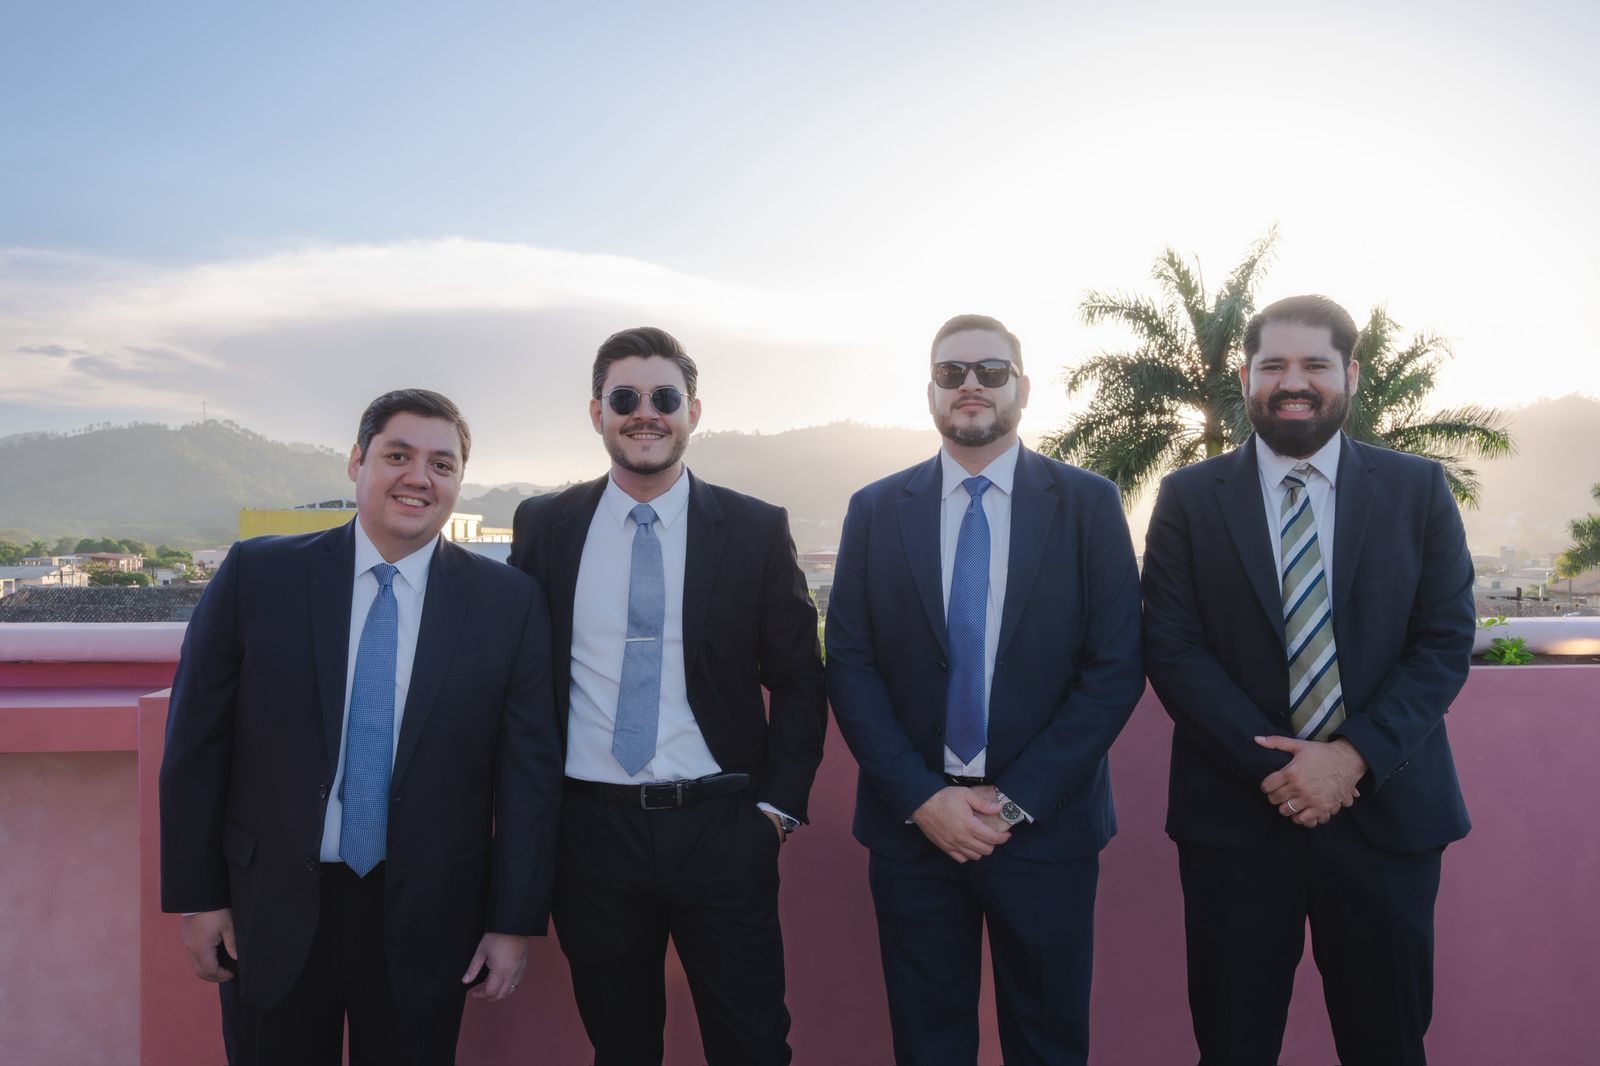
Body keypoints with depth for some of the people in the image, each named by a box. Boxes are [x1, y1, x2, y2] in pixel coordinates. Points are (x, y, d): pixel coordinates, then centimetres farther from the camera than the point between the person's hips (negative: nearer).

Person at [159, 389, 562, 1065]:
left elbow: (529, 772, -2)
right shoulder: (257, 574, -4)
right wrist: (197, 896, 0)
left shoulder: (510, 602, -5)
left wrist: (515, 922, -2)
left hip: (424, 923, 0)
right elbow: (195, 742, 0)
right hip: (271, 913, 0)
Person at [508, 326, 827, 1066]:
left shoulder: (756, 530, -1)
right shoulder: (543, 527, 3)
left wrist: (779, 803, -3)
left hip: (724, 831, -1)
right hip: (589, 830, 1)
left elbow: (798, 679, 4)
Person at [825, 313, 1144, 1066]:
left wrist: (1017, 799, -11)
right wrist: (921, 797, -11)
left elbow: (1116, 667, -6)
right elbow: (850, 666, 0)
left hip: (1046, 826, -1)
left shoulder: (1088, 504, -2)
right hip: (910, 825, 1)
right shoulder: (876, 511, 3)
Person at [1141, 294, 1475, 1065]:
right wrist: (1272, 764, -14)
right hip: (1235, 812, 0)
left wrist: (1354, 756, -13)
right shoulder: (1189, 498, 2)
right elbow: (1172, 650, -4)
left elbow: (1446, 642, -1)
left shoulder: (1418, 489, 4)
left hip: (1386, 811, 1)